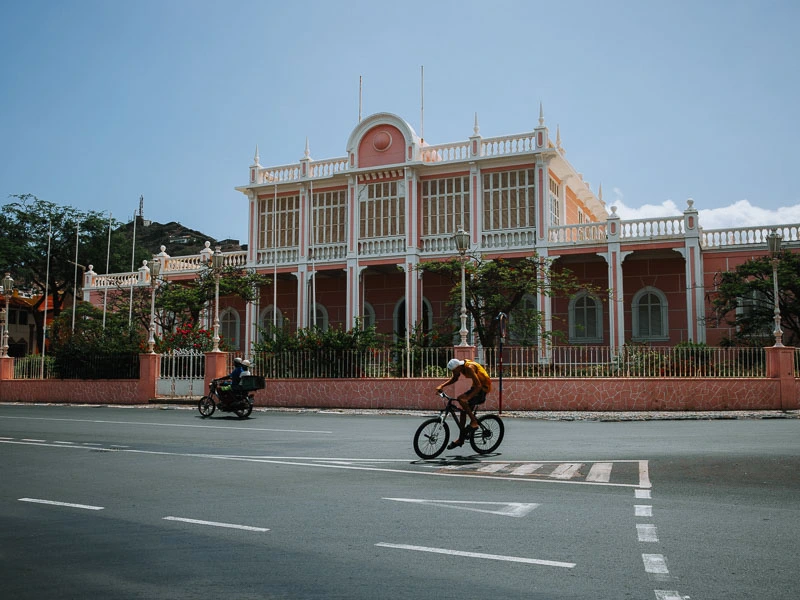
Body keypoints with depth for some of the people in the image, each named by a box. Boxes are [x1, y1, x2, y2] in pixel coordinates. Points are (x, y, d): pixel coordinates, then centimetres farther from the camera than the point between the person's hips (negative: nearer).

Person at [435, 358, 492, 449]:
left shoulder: (469, 368, -28)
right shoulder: (460, 367, -2)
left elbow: (478, 386, -31)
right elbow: (454, 379, 15)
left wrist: (467, 397, -39)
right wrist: (442, 386, 2)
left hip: (483, 387, -9)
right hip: (476, 386, 9)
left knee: (461, 399, -26)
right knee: (463, 410, 6)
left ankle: (474, 421, -11)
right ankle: (460, 440, 15)